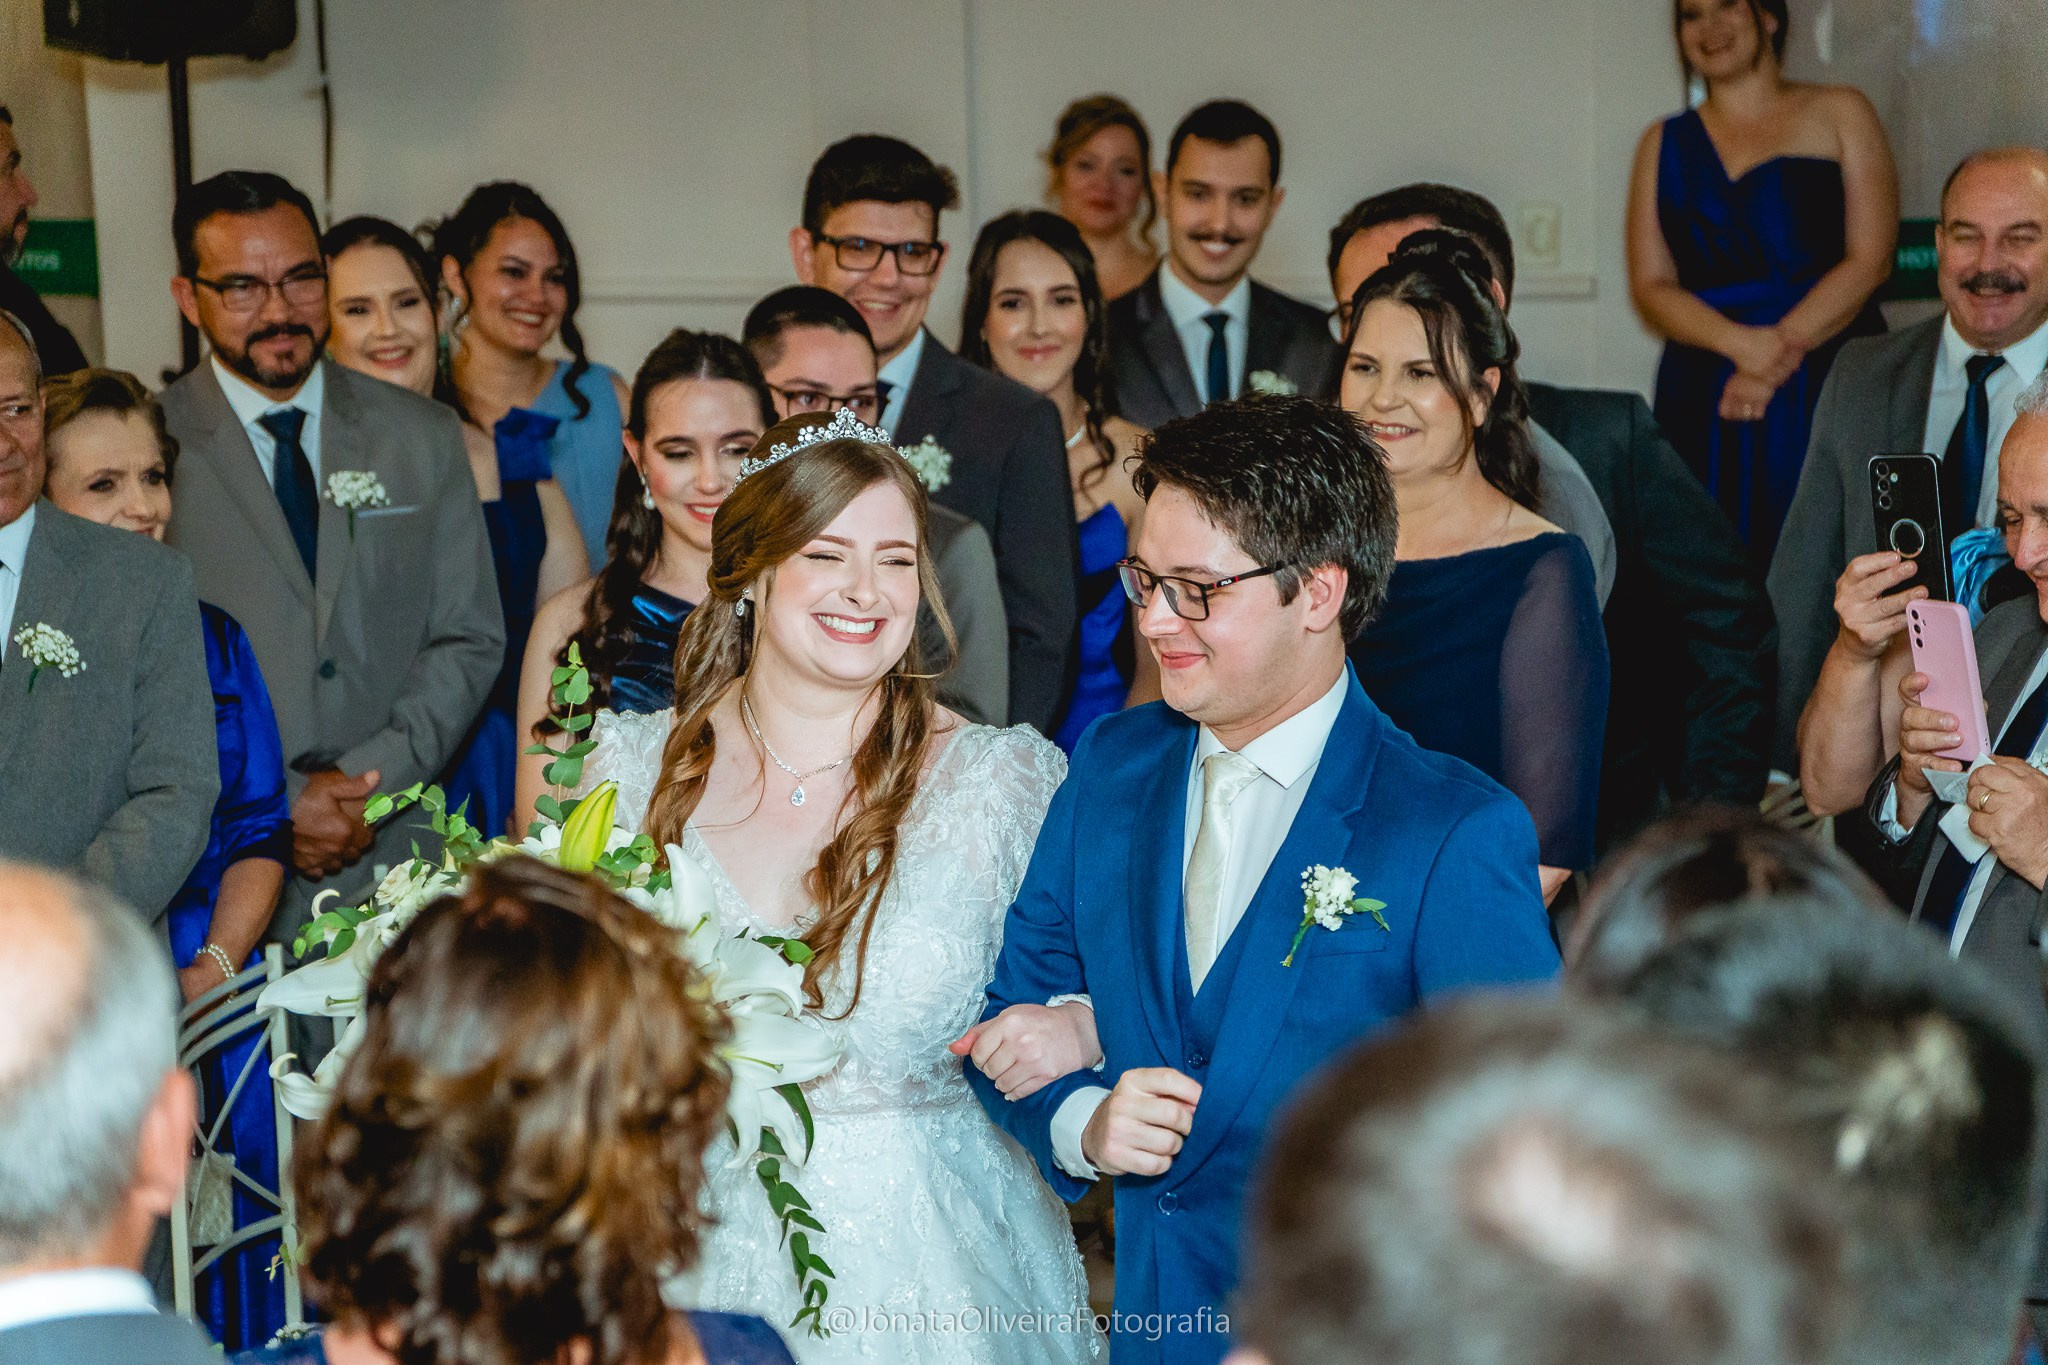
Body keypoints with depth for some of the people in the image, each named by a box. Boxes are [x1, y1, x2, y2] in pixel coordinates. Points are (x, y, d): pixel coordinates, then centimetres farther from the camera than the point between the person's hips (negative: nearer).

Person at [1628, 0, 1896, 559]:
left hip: (1828, 382, -2)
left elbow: (1869, 260, -1)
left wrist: (1778, 353, -11)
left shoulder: (1838, 114, 9)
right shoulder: (1665, 143, 16)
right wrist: (1742, 343, -13)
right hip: (1702, 401, 2)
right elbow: (1650, 288, 6)